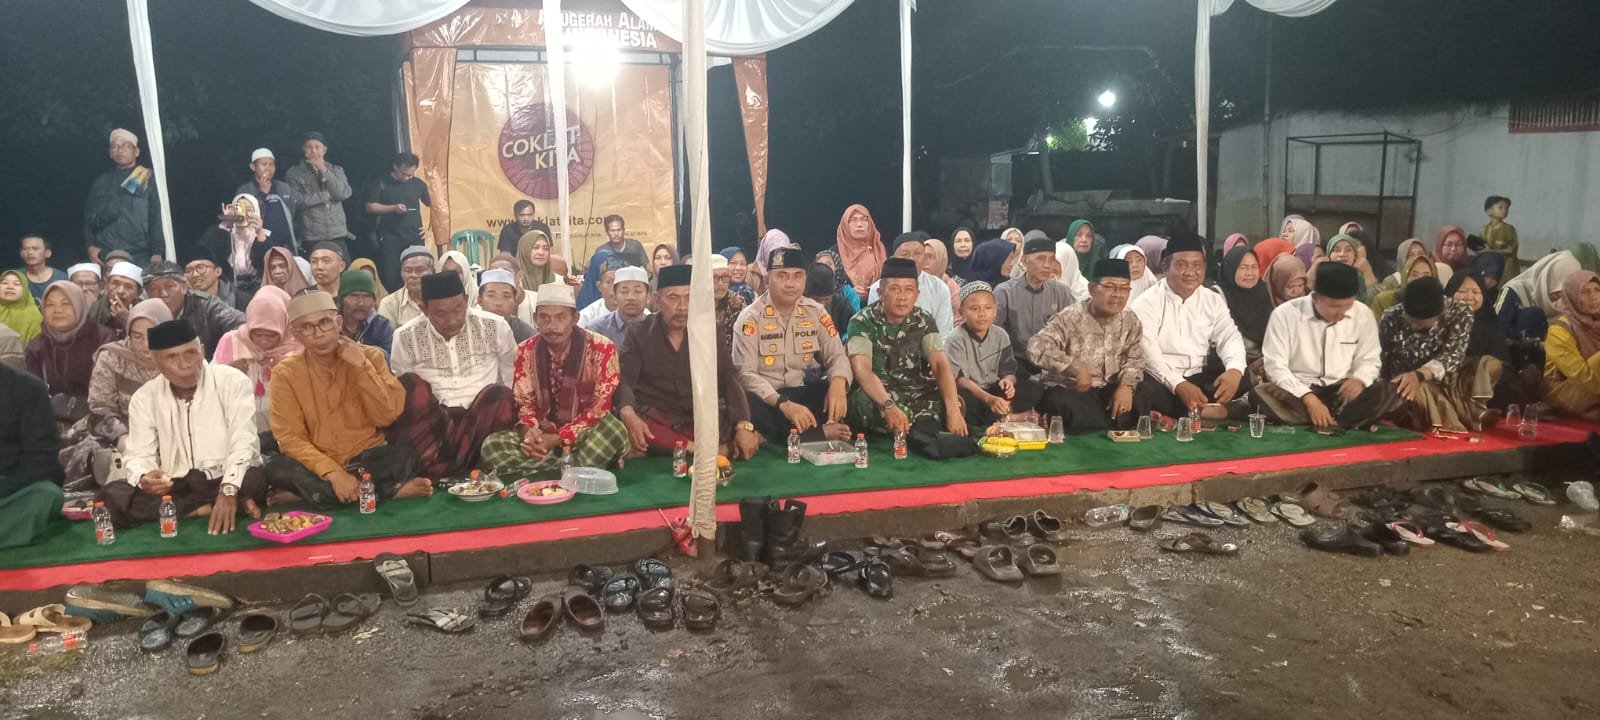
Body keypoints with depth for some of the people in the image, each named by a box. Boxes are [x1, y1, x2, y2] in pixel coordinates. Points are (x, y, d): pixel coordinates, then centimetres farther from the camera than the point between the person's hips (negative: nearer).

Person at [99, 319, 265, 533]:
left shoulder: (232, 381, -6)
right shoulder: (144, 398, 5)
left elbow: (243, 442, -15)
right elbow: (139, 456, 2)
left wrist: (229, 491, -31)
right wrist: (144, 477, -25)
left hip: (225, 482, -4)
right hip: (174, 489, 5)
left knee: (255, 481, -37)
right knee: (113, 495, -23)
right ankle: (206, 510, -21)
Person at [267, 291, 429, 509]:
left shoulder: (369, 356, -1)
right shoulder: (286, 373, -4)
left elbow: (387, 417, -9)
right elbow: (291, 438, -12)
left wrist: (362, 367, -18)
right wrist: (333, 472, -27)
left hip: (367, 460, -1)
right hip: (319, 465, 1)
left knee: (406, 456, -28)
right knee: (277, 469, -30)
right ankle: (391, 492, -28)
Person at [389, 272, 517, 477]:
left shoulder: (495, 327, 2)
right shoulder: (406, 337, 2)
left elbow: (515, 384, 8)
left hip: (482, 421, 0)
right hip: (430, 423, 1)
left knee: (499, 395, -30)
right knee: (410, 383, -24)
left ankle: (439, 466, -28)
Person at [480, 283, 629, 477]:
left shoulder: (602, 348, -10)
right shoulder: (526, 351, 2)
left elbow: (599, 408, -13)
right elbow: (523, 402, 5)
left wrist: (558, 439, -21)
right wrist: (528, 432, -18)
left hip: (584, 435, -3)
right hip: (542, 436, 3)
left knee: (613, 430, -36)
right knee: (492, 445, -22)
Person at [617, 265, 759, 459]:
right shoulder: (638, 333, 0)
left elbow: (729, 380, -2)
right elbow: (624, 381, -11)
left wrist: (744, 426, -20)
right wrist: (628, 414, -35)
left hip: (700, 421, 2)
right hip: (655, 421, -1)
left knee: (749, 443, -24)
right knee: (623, 426, -36)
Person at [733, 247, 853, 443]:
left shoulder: (816, 312, 5)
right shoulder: (751, 317, -8)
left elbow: (837, 356, 1)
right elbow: (745, 373, -17)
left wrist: (838, 383, -25)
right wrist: (784, 404, -31)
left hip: (806, 393, 3)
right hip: (767, 399, -2)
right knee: (746, 404, -37)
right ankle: (820, 433, -23)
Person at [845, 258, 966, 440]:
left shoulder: (924, 321, 1)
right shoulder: (862, 322, -10)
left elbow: (941, 365, -11)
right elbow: (862, 369, -25)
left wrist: (953, 410, -29)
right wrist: (889, 406, -43)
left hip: (918, 396, 3)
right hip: (878, 397, -3)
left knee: (956, 402, -24)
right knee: (862, 402, -37)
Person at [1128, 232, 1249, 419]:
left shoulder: (1214, 301, 12)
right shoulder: (1147, 304, -6)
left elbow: (1229, 338, 3)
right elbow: (1148, 354, -17)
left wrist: (1235, 369, -21)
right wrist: (1179, 385, -33)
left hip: (1199, 378, 5)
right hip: (1161, 382, -5)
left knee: (1243, 381, -18)